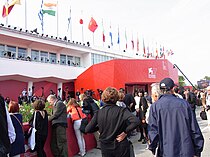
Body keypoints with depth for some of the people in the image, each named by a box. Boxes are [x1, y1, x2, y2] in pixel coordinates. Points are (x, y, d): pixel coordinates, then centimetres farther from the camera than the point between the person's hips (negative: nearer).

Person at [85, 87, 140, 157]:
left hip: (105, 147, 2)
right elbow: (136, 121, -29)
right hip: (120, 146, -2)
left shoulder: (98, 113, -8)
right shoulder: (121, 110, -14)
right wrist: (125, 132, -15)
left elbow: (87, 130, -5)